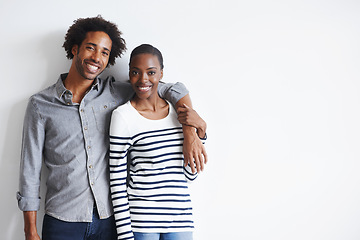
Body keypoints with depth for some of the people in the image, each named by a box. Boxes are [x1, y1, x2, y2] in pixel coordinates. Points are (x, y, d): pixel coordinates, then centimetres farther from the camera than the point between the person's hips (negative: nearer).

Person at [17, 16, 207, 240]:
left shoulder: (115, 93, 3)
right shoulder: (40, 105, -1)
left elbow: (174, 89, 5)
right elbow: (30, 171, 1)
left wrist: (190, 134, -9)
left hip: (109, 219, 2)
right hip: (63, 221, -1)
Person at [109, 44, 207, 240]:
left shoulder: (179, 111, 6)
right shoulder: (123, 116, -8)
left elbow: (189, 175, 7)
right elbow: (117, 182, -8)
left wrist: (199, 130, -3)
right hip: (141, 219, -4)